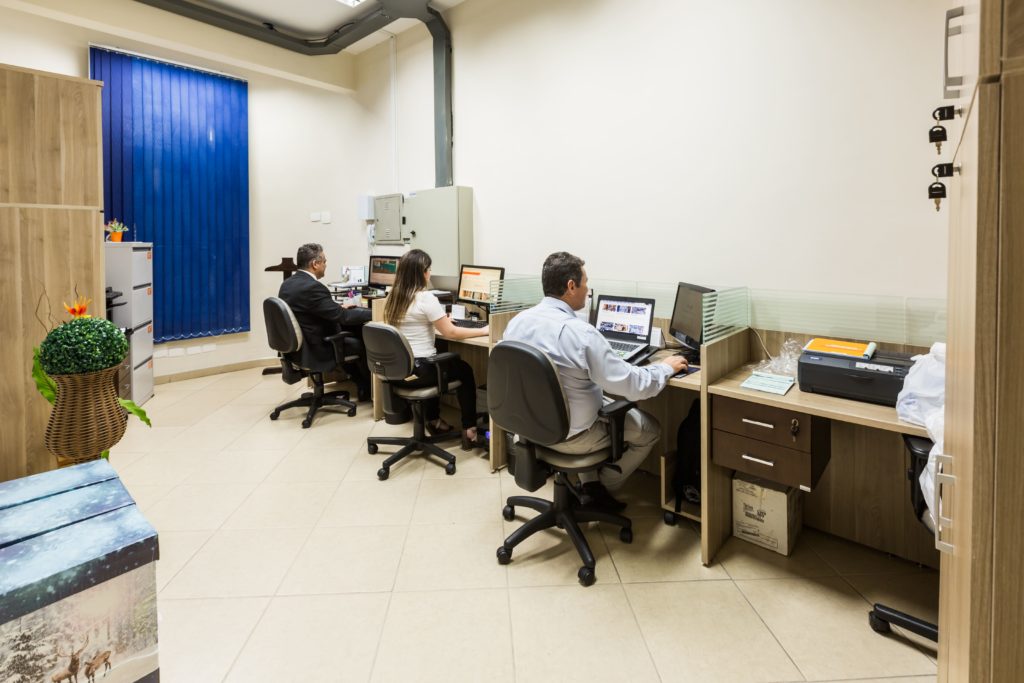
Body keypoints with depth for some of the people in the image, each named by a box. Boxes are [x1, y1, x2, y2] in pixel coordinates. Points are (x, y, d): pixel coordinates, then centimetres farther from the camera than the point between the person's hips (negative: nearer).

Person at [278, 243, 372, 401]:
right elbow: (343, 317, -23)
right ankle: (369, 388, 31)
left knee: (351, 334, 23)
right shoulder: (313, 287, -26)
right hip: (317, 350, -9)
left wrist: (338, 307, 14)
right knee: (361, 343, 10)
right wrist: (373, 314, -11)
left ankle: (361, 385, 31)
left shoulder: (288, 283, 3)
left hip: (297, 345, 9)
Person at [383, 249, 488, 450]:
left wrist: (438, 322, 27)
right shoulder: (425, 298, -18)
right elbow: (451, 333, -15)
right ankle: (469, 433, 13)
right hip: (418, 370, -8)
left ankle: (433, 420, 39)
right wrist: (483, 330, -6)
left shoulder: (393, 297, 6)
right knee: (465, 370, 16)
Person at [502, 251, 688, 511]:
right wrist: (666, 367, -4)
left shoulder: (516, 321, -6)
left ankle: (588, 483, 29)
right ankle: (600, 489, 30)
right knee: (650, 428, 16)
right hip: (569, 434, -7)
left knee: (607, 400, 33)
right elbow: (633, 386, -23)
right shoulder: (581, 332, -28)